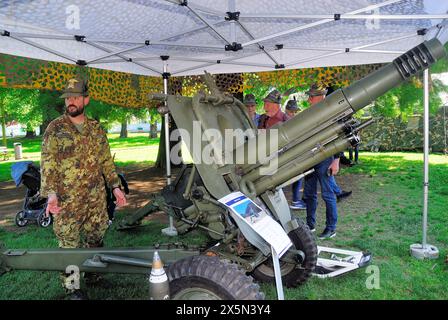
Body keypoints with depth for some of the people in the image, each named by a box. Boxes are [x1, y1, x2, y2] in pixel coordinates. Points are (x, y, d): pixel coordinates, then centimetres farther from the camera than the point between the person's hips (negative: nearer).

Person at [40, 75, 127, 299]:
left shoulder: (96, 128, 8)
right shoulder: (55, 128, -4)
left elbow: (106, 160, 11)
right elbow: (47, 163, -9)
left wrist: (115, 186, 4)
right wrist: (50, 193, -21)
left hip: (97, 197, 4)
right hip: (67, 200, -4)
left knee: (96, 237, 16)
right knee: (69, 243, 4)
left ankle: (92, 272, 38)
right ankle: (72, 287, 20)